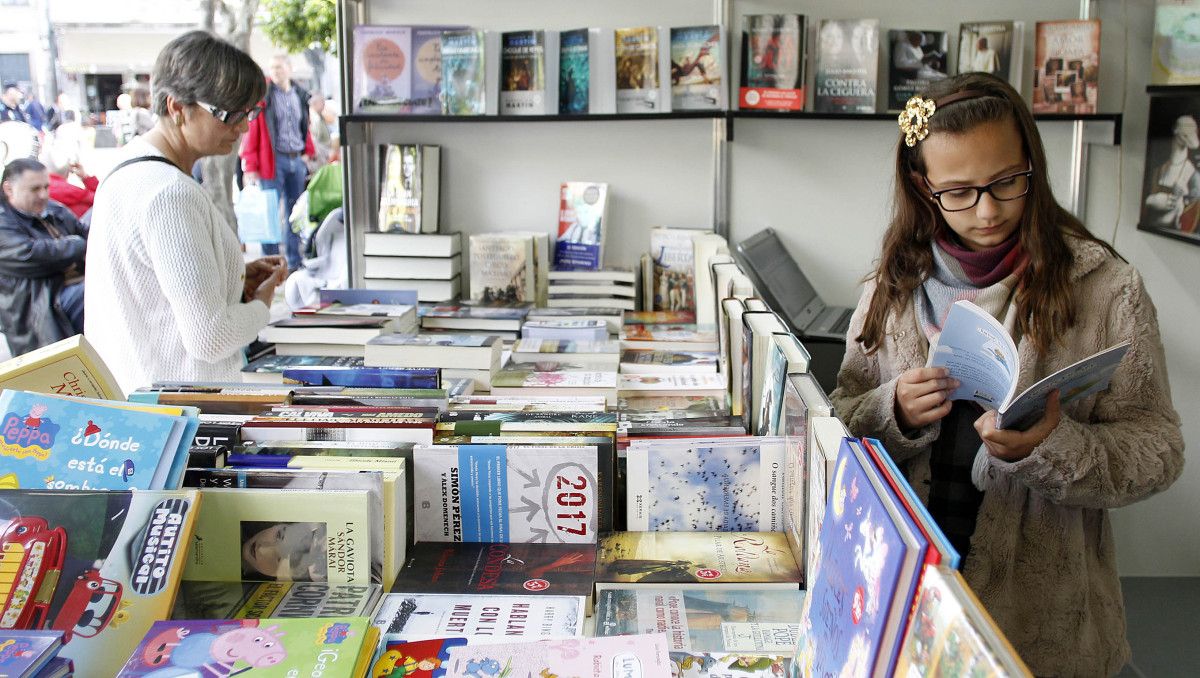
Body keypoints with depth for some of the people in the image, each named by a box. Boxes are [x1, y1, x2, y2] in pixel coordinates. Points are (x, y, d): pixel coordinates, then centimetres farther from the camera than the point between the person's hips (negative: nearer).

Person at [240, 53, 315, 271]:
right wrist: (250, 167, -10)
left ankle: (294, 262, 18)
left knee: (296, 212, 9)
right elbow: (251, 132, -6)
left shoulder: (301, 96, 11)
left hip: (297, 160, 5)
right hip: (273, 160, -5)